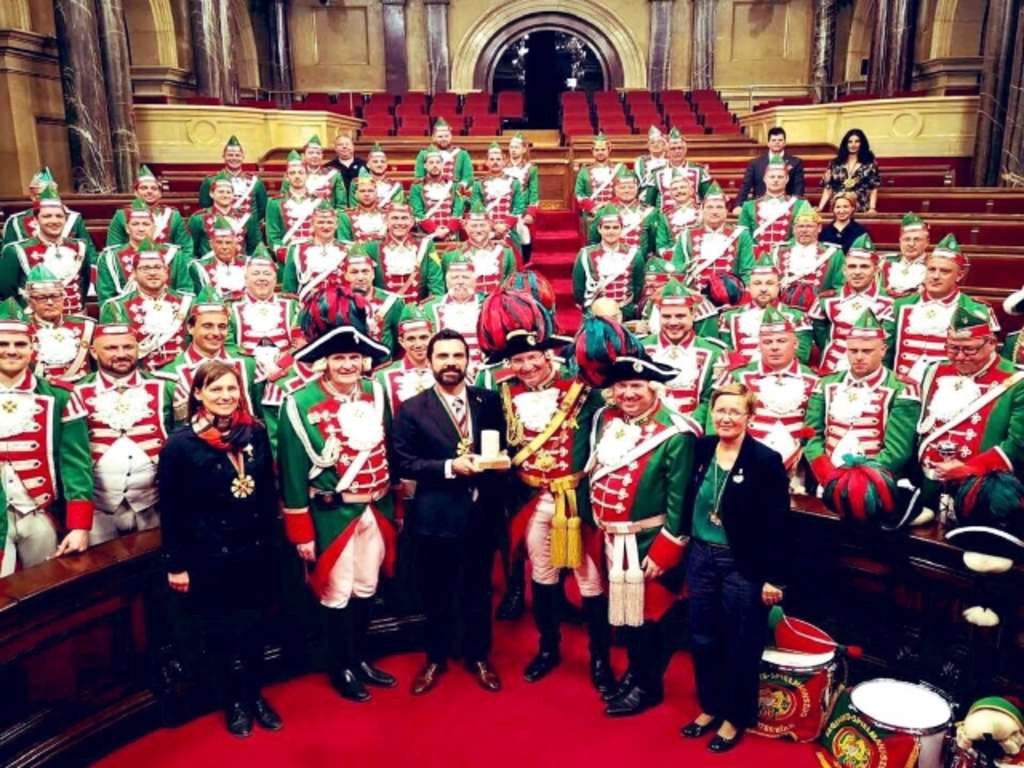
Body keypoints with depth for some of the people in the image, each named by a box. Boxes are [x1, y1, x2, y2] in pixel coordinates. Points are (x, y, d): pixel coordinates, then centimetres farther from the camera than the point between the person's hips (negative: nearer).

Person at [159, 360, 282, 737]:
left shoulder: (255, 433, 0)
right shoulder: (181, 443, -12)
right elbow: (171, 509, -8)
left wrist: (270, 539, 8)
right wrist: (175, 564, -7)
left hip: (255, 551, 3)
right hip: (208, 556, -3)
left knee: (255, 627, 14)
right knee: (222, 632, 11)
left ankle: (255, 695, 33)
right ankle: (235, 702, 30)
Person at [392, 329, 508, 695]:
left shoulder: (489, 401, 3)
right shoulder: (412, 409, -4)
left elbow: (503, 447, 11)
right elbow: (403, 462, -8)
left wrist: (496, 462, -10)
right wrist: (449, 467, -18)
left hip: (482, 513, 2)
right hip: (435, 516, -2)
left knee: (478, 591, 16)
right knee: (437, 593, 13)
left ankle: (479, 658, 35)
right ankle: (436, 659, 34)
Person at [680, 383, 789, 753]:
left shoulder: (766, 460, -15)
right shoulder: (701, 449, 0)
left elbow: (777, 526, -13)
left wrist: (773, 577, -13)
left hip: (743, 565, -5)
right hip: (701, 557, 5)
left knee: (740, 645, 10)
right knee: (702, 639, 16)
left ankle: (735, 717, 29)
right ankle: (709, 707, 36)